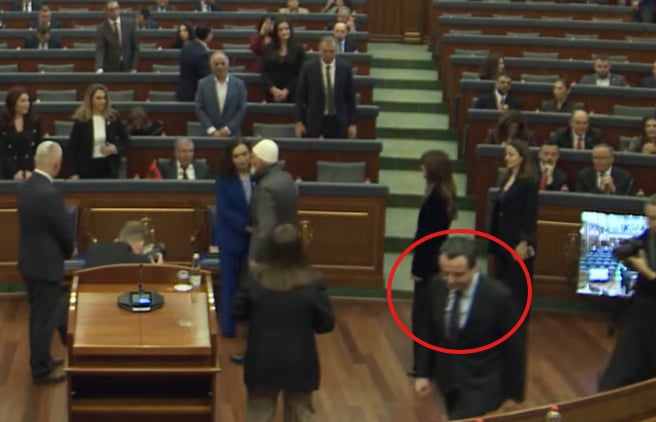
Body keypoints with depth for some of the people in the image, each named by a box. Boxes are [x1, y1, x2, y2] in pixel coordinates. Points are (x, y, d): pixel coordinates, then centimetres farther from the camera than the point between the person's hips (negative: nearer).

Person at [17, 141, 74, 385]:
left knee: (39, 314, 21)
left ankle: (40, 360, 35)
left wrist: (63, 248, 11)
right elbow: (66, 231, -18)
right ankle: (41, 371, 14)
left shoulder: (25, 187, 1)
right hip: (45, 264, -8)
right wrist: (69, 250, 4)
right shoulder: (50, 194, -25)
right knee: (45, 317, 4)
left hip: (30, 260, 8)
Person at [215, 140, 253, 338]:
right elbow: (224, 210, -10)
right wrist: (245, 226, -19)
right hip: (231, 237, 0)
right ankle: (228, 326, 17)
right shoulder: (224, 180, -4)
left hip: (256, 238, 0)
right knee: (230, 283, 7)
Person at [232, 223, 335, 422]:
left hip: (262, 361, 1)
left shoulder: (257, 279, -12)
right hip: (298, 362, -1)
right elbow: (326, 324, -9)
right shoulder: (312, 283, -17)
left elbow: (237, 313, -1)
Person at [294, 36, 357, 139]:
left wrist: (352, 123, 2)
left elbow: (351, 97, 4)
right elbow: (300, 96, 2)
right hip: (314, 120, 0)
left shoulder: (345, 67, 0)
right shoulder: (308, 68, -2)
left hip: (338, 122, 0)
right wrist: (298, 121, -3)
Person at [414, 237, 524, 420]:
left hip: (481, 385, -5)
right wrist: (424, 373, 7)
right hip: (447, 378, 5)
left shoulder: (498, 296, -22)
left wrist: (513, 395, -5)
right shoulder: (436, 285, -8)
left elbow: (512, 348, -11)